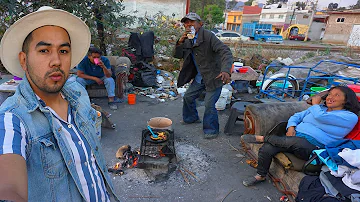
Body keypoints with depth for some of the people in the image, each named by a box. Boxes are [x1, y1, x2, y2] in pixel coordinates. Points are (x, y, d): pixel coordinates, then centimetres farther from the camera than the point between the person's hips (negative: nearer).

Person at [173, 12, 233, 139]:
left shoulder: (208, 36, -20)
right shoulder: (188, 40, 5)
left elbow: (225, 51, -28)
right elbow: (178, 55, 1)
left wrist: (226, 71, -44)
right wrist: (180, 41, -18)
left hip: (214, 77, -8)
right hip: (199, 77, 8)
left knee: (209, 104, -8)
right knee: (188, 96, 17)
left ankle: (211, 130, 14)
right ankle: (191, 118, 42)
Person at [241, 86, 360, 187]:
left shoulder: (350, 117, 0)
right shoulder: (319, 108, 22)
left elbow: (320, 117, -15)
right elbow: (297, 116, 19)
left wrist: (315, 104, 6)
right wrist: (291, 127, -3)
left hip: (312, 147, -5)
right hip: (294, 136, 5)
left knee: (295, 141, -41)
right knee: (266, 149, -20)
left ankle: (262, 138, -17)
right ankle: (260, 176, 4)